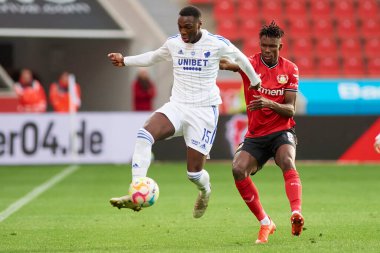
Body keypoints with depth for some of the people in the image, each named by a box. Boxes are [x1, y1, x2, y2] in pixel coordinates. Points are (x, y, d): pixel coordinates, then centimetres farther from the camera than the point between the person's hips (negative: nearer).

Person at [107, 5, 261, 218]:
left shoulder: (217, 44, -9)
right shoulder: (173, 43, 4)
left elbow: (240, 58, 11)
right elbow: (153, 57, 26)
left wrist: (255, 81, 26)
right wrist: (125, 61, 16)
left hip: (204, 111, -3)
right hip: (177, 106, 3)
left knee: (194, 173, -4)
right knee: (144, 135, -27)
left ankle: (205, 191, 37)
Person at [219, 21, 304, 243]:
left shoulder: (290, 69, -1)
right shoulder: (251, 64, -3)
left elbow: (290, 110, -5)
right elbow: (230, 64, -26)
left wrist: (270, 104, -25)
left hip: (282, 131, -1)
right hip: (255, 135, 1)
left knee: (287, 161, -31)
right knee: (238, 169, -20)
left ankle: (296, 214, -45)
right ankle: (265, 223, -7)